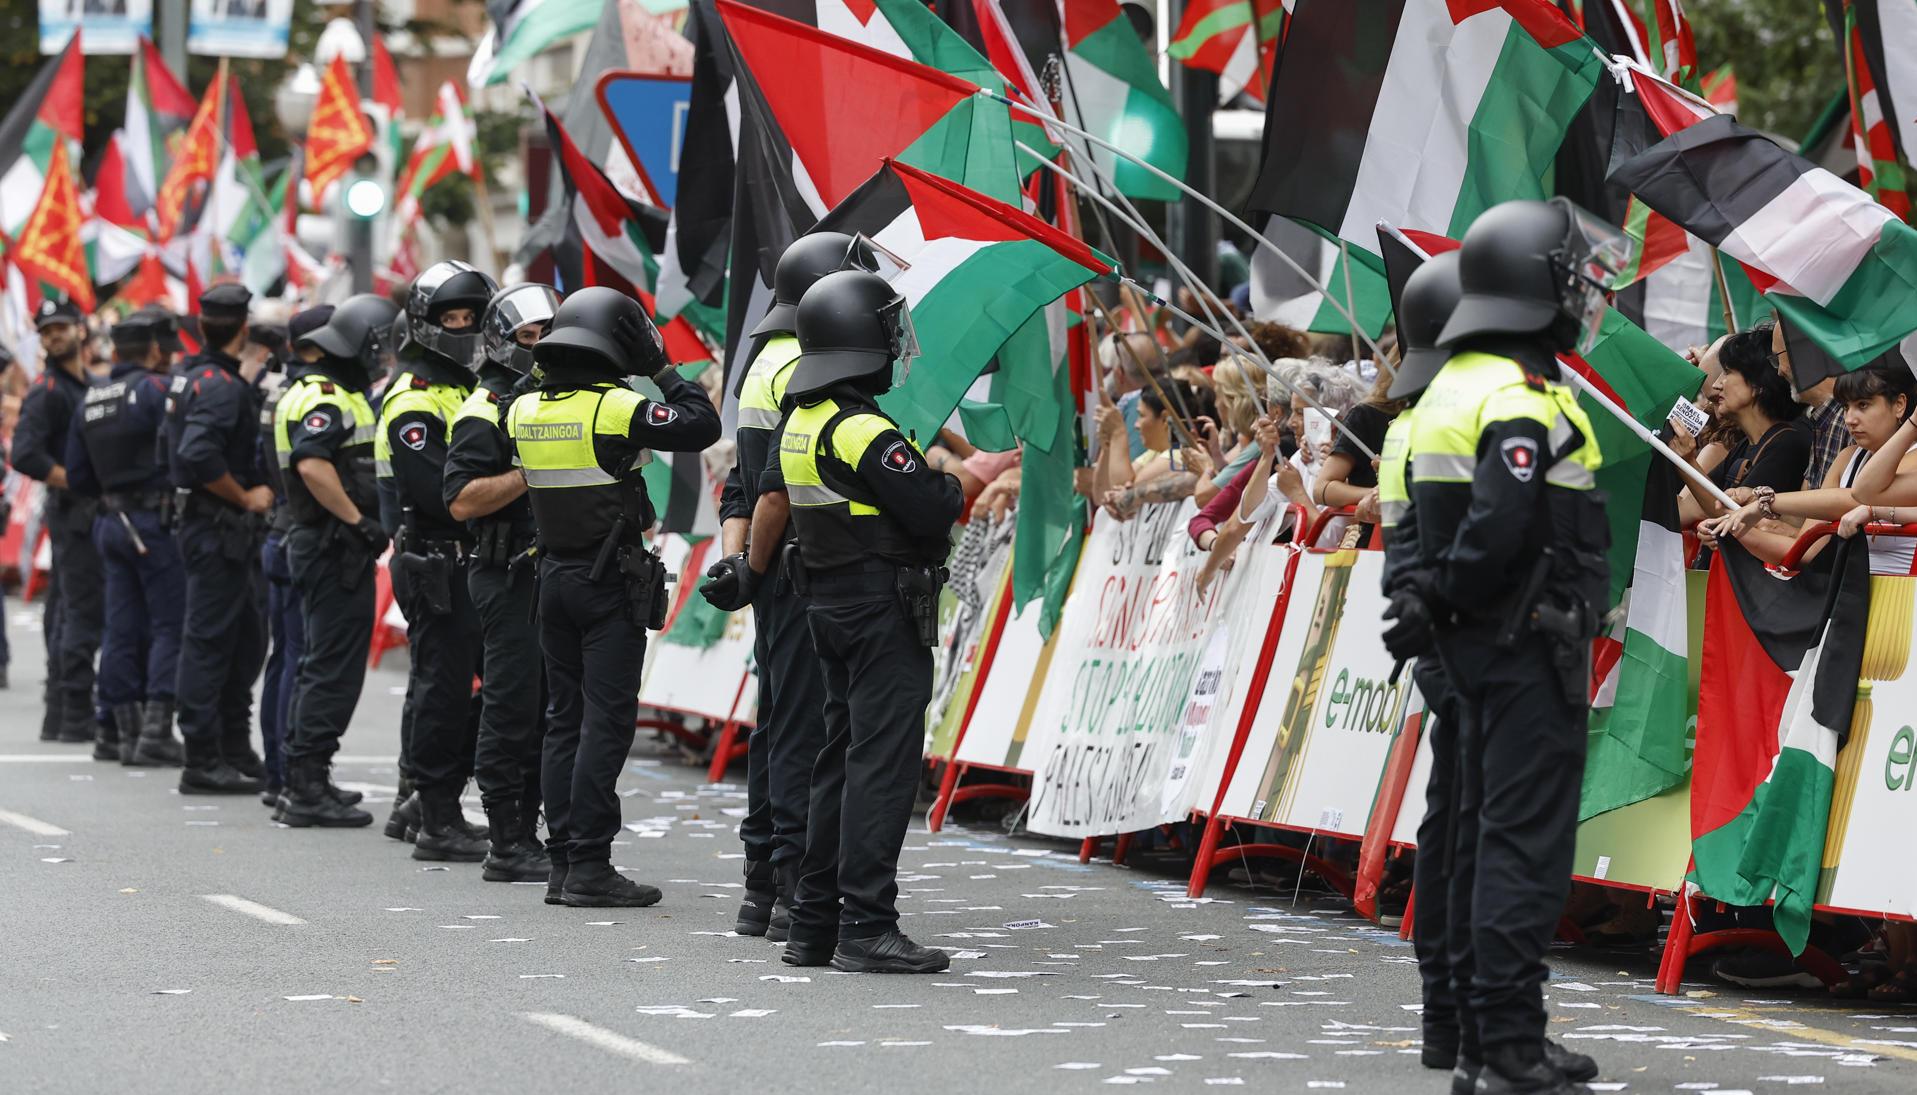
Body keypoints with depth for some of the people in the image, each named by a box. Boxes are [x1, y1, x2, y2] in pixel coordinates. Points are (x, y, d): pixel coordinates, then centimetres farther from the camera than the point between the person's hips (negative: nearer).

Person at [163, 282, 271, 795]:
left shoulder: (187, 374, 12)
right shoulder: (221, 385, -18)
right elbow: (200, 455, -31)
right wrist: (245, 498, -17)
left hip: (213, 523, 10)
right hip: (219, 526, -10)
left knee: (248, 634, 16)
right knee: (209, 638, -5)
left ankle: (235, 748, 22)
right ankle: (203, 761, -2)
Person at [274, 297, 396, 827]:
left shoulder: (305, 392, 19)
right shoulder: (324, 396, -16)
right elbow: (313, 465, -30)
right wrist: (359, 520, -24)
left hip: (314, 544, 11)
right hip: (335, 547, -11)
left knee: (319, 664, 17)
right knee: (334, 668, -9)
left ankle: (302, 782, 24)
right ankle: (308, 791, -9)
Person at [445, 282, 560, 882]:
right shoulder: (484, 412, -8)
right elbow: (462, 500, -18)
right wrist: (529, 474, -22)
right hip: (507, 578, -8)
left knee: (547, 714, 10)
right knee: (511, 713, -6)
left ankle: (526, 832, 17)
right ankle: (507, 846, -3)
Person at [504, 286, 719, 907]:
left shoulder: (524, 410, 3)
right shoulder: (615, 408, -15)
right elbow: (702, 427, -18)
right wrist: (667, 374, -2)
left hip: (554, 575, 6)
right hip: (611, 581, -6)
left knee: (565, 719, 11)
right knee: (606, 721, -5)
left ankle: (563, 865, 11)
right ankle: (589, 866, -8)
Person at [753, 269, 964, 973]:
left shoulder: (800, 419, 11)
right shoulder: (862, 429, -18)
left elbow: (771, 498, 22)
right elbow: (928, 511, -21)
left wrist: (753, 570, 37)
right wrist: (954, 488, 1)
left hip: (829, 604, 9)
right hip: (887, 611, -9)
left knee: (841, 759, 14)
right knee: (882, 764, -10)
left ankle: (814, 926, 17)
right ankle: (866, 929, -13)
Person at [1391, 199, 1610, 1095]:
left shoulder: (1451, 388, 14)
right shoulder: (1522, 399, -18)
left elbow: (1428, 518, 14)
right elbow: (1498, 528, -27)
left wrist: (1430, 604, 5)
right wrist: (1440, 603, -15)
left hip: (1478, 648, 10)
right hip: (1532, 648, -10)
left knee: (1483, 837, 12)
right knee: (1527, 842, -8)